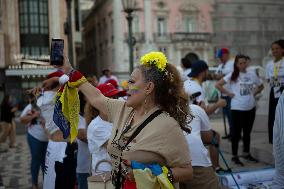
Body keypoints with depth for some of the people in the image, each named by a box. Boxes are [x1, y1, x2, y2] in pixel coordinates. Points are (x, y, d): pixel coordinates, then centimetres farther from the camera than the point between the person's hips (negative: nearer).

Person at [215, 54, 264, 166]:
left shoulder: (252, 74, 4)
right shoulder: (232, 76, -8)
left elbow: (261, 86, 19)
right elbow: (217, 85, -11)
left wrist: (254, 93, 3)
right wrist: (229, 93, -12)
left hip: (250, 107, 4)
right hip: (237, 108, -4)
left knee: (247, 132, 15)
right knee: (236, 132, 3)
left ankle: (246, 153, 30)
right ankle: (234, 156, 13)